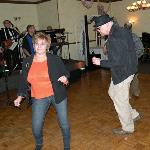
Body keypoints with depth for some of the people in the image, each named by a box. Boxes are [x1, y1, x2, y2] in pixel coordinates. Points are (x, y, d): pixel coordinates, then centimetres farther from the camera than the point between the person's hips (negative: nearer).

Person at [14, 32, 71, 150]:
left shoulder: (55, 59, -7)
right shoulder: (27, 62, 1)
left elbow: (66, 73, 1)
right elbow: (24, 81, 11)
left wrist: (65, 78, -22)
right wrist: (20, 96, 3)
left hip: (58, 95, -1)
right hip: (39, 99, 2)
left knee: (64, 125, 6)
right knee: (36, 128, 2)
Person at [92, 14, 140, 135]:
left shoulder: (115, 38, -28)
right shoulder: (120, 30, 5)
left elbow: (117, 62, -28)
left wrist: (100, 62, -16)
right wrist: (108, 46, 9)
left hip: (122, 73, -10)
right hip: (125, 70, 10)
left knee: (120, 101, 6)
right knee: (112, 93, 24)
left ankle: (127, 128, 27)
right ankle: (133, 115, 35)